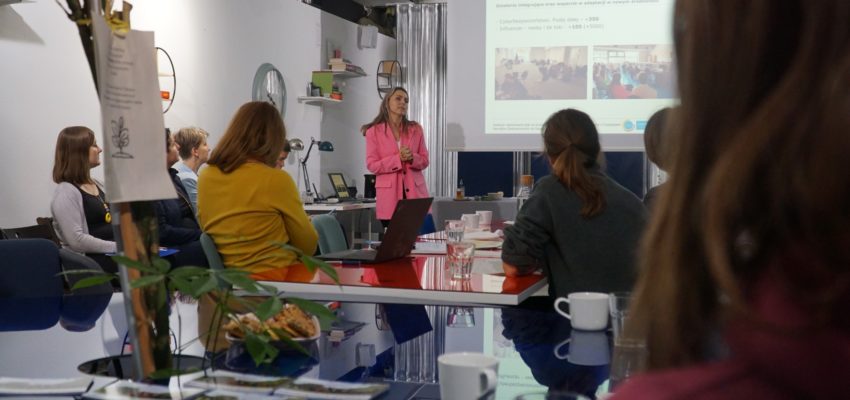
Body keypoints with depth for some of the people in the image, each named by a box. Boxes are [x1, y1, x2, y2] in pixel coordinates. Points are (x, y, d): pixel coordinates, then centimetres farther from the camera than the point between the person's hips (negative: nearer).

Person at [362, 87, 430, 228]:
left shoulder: (416, 129, 11)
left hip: (415, 192, 2)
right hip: (389, 196, -2)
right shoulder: (374, 131, 2)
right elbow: (372, 165, -3)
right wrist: (398, 159, -15)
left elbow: (424, 160, 11)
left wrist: (412, 158, -11)